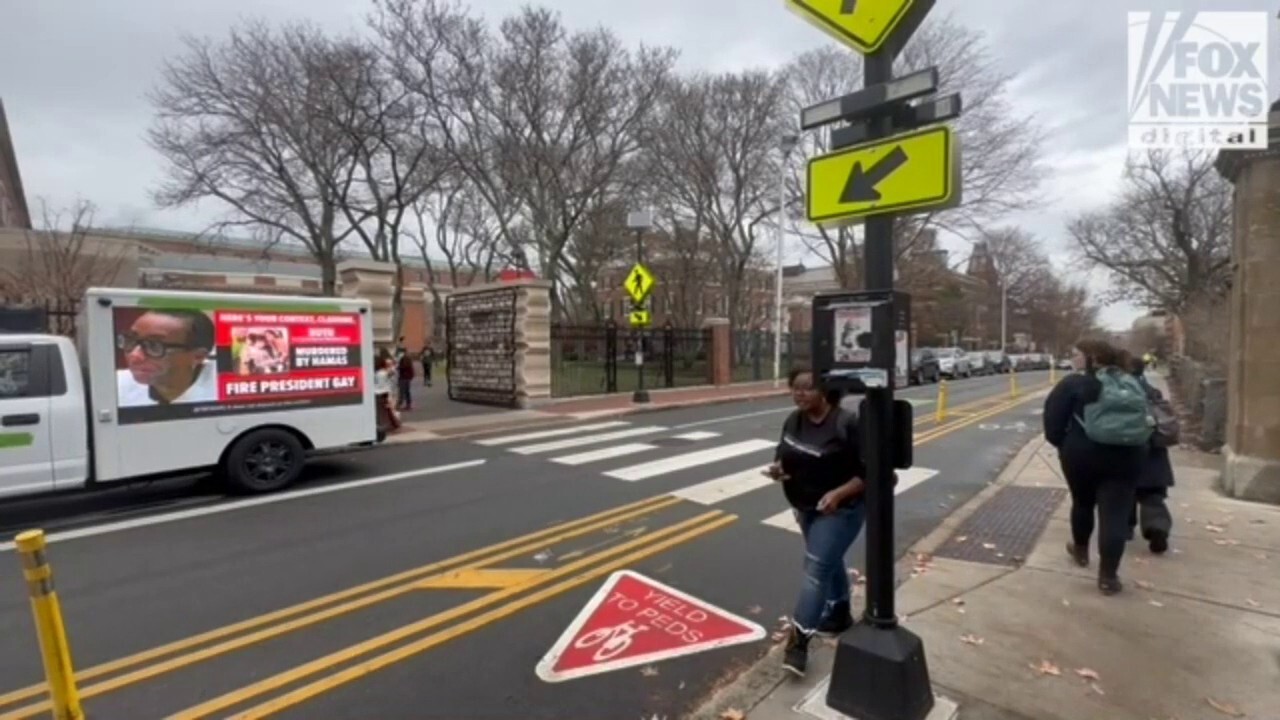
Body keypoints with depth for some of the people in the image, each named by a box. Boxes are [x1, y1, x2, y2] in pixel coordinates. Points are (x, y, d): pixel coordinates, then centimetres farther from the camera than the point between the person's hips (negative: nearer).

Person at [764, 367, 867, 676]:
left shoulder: (846, 424, -22)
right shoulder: (794, 421, -2)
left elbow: (868, 471, -19)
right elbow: (785, 456, 9)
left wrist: (839, 493, -31)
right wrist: (778, 469, -13)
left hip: (840, 510, -7)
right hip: (806, 508, 7)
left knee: (816, 568, -8)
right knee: (830, 561, 23)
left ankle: (799, 640, -1)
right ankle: (840, 615, 43)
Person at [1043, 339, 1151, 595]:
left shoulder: (1074, 384, -5)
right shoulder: (1130, 384, 13)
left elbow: (1053, 419, -9)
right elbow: (1143, 418, 18)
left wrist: (1062, 443, 5)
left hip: (1083, 453, -3)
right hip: (1127, 455, 3)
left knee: (1082, 503, 20)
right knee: (1116, 514, 2)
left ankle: (1081, 550, 40)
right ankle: (1108, 576, 4)